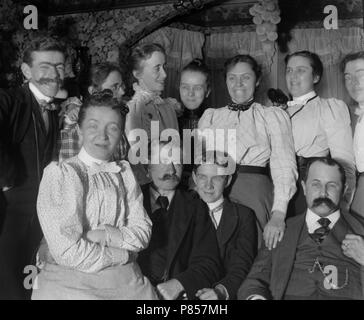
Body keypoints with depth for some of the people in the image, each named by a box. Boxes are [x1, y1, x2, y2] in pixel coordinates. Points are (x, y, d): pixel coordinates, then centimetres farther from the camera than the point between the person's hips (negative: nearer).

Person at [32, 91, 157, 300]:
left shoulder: (125, 172, 9)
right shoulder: (60, 173, -8)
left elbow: (143, 232, 2)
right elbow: (68, 251, -16)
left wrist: (102, 235, -15)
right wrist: (123, 254, -6)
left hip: (126, 283, 4)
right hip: (69, 283, -4)